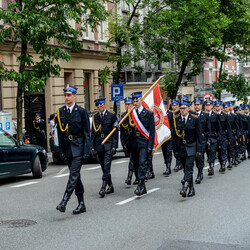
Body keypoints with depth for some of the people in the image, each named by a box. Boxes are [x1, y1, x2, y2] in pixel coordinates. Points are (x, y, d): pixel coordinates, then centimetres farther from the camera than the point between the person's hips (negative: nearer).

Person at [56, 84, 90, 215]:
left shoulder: (81, 111, -5)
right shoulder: (60, 111, 8)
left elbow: (87, 132, -6)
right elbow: (60, 132, 10)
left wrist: (86, 151, -12)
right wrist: (61, 149, 4)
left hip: (78, 146, -5)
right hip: (67, 147, 5)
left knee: (74, 174, -13)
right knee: (75, 175, 9)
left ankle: (64, 201, -16)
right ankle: (81, 204, 16)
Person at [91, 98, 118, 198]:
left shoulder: (111, 116, 1)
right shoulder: (94, 117, 11)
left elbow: (115, 132, -1)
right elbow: (93, 132, 11)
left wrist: (114, 146, -9)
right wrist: (92, 146, 3)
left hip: (108, 143, -4)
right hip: (99, 144, 4)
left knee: (107, 165, -14)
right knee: (103, 167, 8)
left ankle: (103, 187, -16)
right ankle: (110, 186, 19)